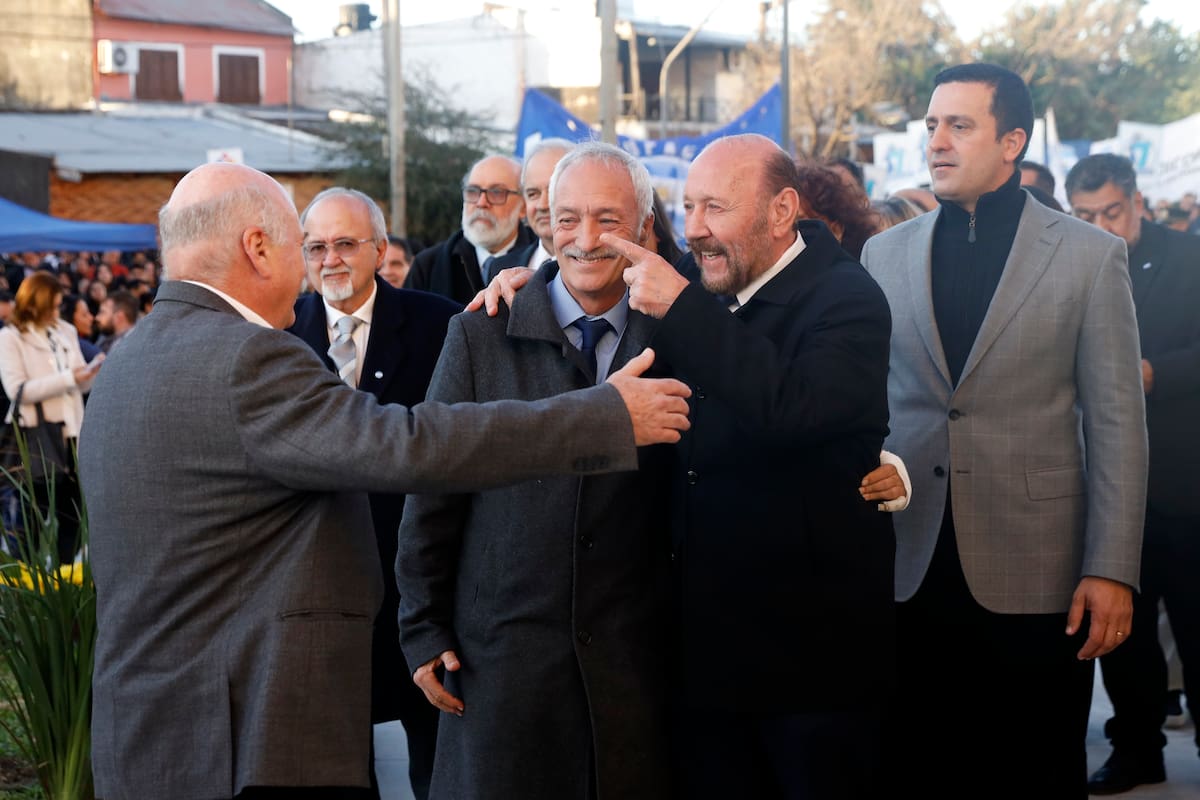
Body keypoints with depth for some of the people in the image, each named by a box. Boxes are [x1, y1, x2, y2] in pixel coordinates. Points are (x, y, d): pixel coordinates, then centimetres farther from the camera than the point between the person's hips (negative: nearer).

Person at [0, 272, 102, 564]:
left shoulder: (67, 331, 11)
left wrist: (94, 369, -8)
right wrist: (68, 378, -20)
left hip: (70, 434, 5)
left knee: (72, 515, 6)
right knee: (35, 516, 2)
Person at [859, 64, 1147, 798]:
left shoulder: (1089, 254, 0)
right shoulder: (885, 254, 8)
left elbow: (1116, 423, -3)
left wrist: (1112, 570, -9)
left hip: (1035, 572, -2)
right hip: (909, 570, 3)